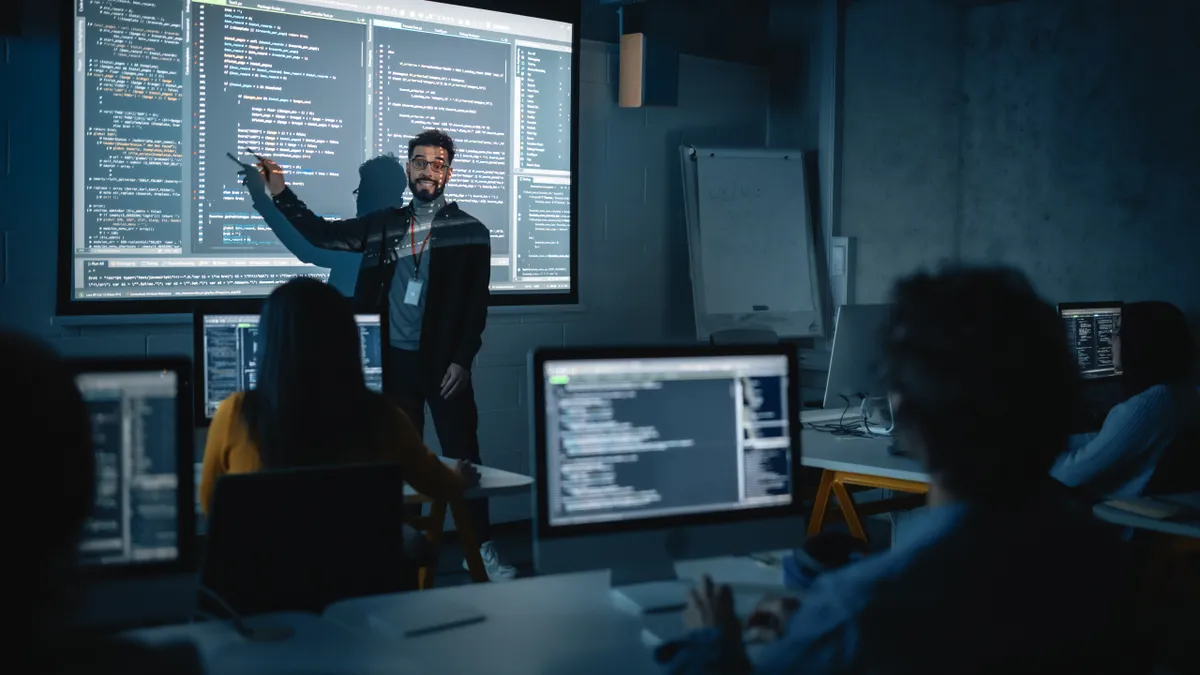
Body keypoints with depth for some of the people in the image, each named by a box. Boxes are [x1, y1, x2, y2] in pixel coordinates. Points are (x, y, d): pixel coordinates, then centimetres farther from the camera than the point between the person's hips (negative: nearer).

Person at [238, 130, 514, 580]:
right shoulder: (384, 226, 9)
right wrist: (280, 194, 6)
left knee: (463, 457, -2)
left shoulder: (470, 232, 0)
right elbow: (322, 234, 15)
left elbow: (477, 305, -3)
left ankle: (480, 549, 8)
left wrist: (462, 360, -11)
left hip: (444, 363, -3)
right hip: (395, 362, 3)